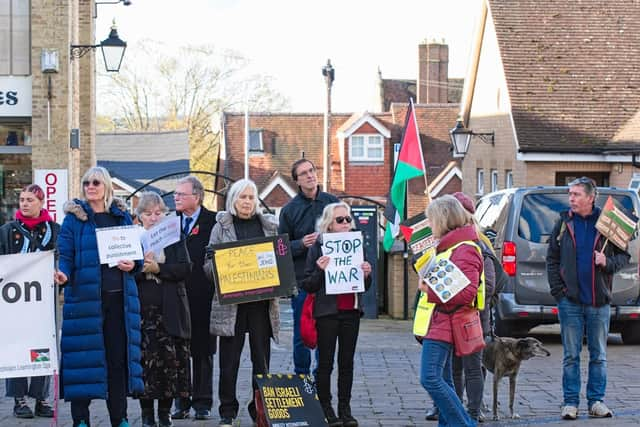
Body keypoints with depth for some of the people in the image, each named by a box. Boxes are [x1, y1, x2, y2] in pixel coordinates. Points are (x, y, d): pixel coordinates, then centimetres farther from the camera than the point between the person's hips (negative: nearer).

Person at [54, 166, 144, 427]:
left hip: (119, 297, 3)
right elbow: (65, 255, -3)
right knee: (84, 354, -3)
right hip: (85, 296, -3)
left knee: (119, 355, 5)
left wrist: (133, 264, -5)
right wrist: (63, 274, -23)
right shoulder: (74, 217, 3)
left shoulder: (121, 216, 12)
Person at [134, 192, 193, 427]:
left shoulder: (175, 238, 10)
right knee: (145, 359, -5)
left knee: (171, 359, -2)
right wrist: (140, 268, -17)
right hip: (142, 309, -1)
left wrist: (158, 269, -11)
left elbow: (185, 268, 0)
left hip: (170, 310, 1)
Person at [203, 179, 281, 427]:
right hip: (231, 302, -2)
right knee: (229, 361, 0)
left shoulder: (269, 226, 11)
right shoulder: (221, 227, 5)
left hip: (262, 301, 2)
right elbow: (209, 264, 4)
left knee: (262, 360, 4)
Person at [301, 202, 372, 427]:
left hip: (351, 311, 4)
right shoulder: (318, 248, -3)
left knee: (347, 362, 8)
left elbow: (365, 286, 16)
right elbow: (307, 285, -5)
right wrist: (320, 271, -21)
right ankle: (325, 409, 8)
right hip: (327, 312, -4)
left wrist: (366, 274, -4)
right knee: (325, 362, 1)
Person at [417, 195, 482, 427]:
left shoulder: (464, 251, -15)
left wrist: (430, 290, -21)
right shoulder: (448, 246, 18)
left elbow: (467, 293, -23)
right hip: (437, 323, 11)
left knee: (430, 378, -15)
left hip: (442, 326, -11)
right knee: (442, 380, 13)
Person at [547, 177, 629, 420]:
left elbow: (624, 255, 6)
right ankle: (570, 402, 9)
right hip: (570, 302, 0)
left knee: (599, 355, 8)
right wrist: (558, 290, -2)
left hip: (599, 302, 0)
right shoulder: (564, 224, 4)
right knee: (571, 355, 4)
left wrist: (608, 262, -14)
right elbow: (552, 259, 7)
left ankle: (596, 401, 16)